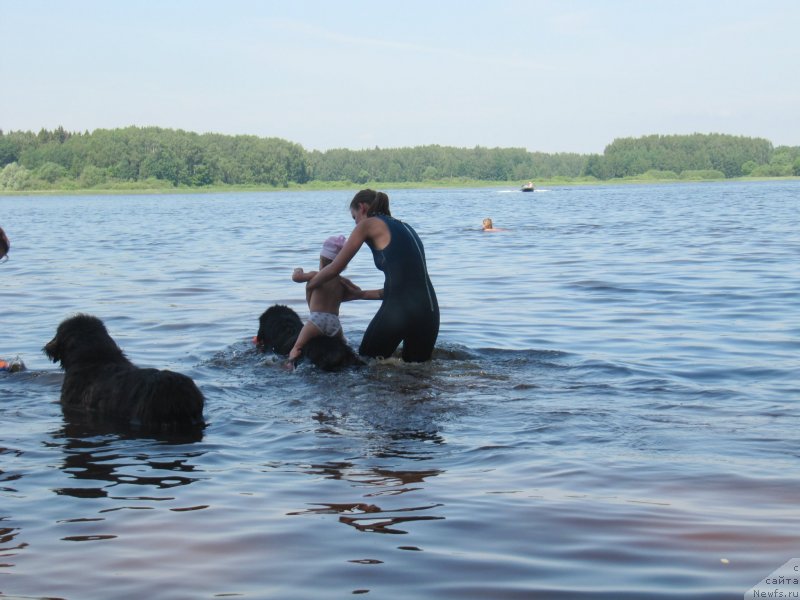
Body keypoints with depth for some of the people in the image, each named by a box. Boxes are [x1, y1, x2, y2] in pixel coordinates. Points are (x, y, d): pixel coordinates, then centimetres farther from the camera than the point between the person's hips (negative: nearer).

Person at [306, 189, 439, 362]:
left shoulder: (368, 224, 5)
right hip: (429, 310, 6)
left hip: (398, 309, -6)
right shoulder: (403, 227, 25)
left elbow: (334, 268, 7)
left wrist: (309, 285, 25)